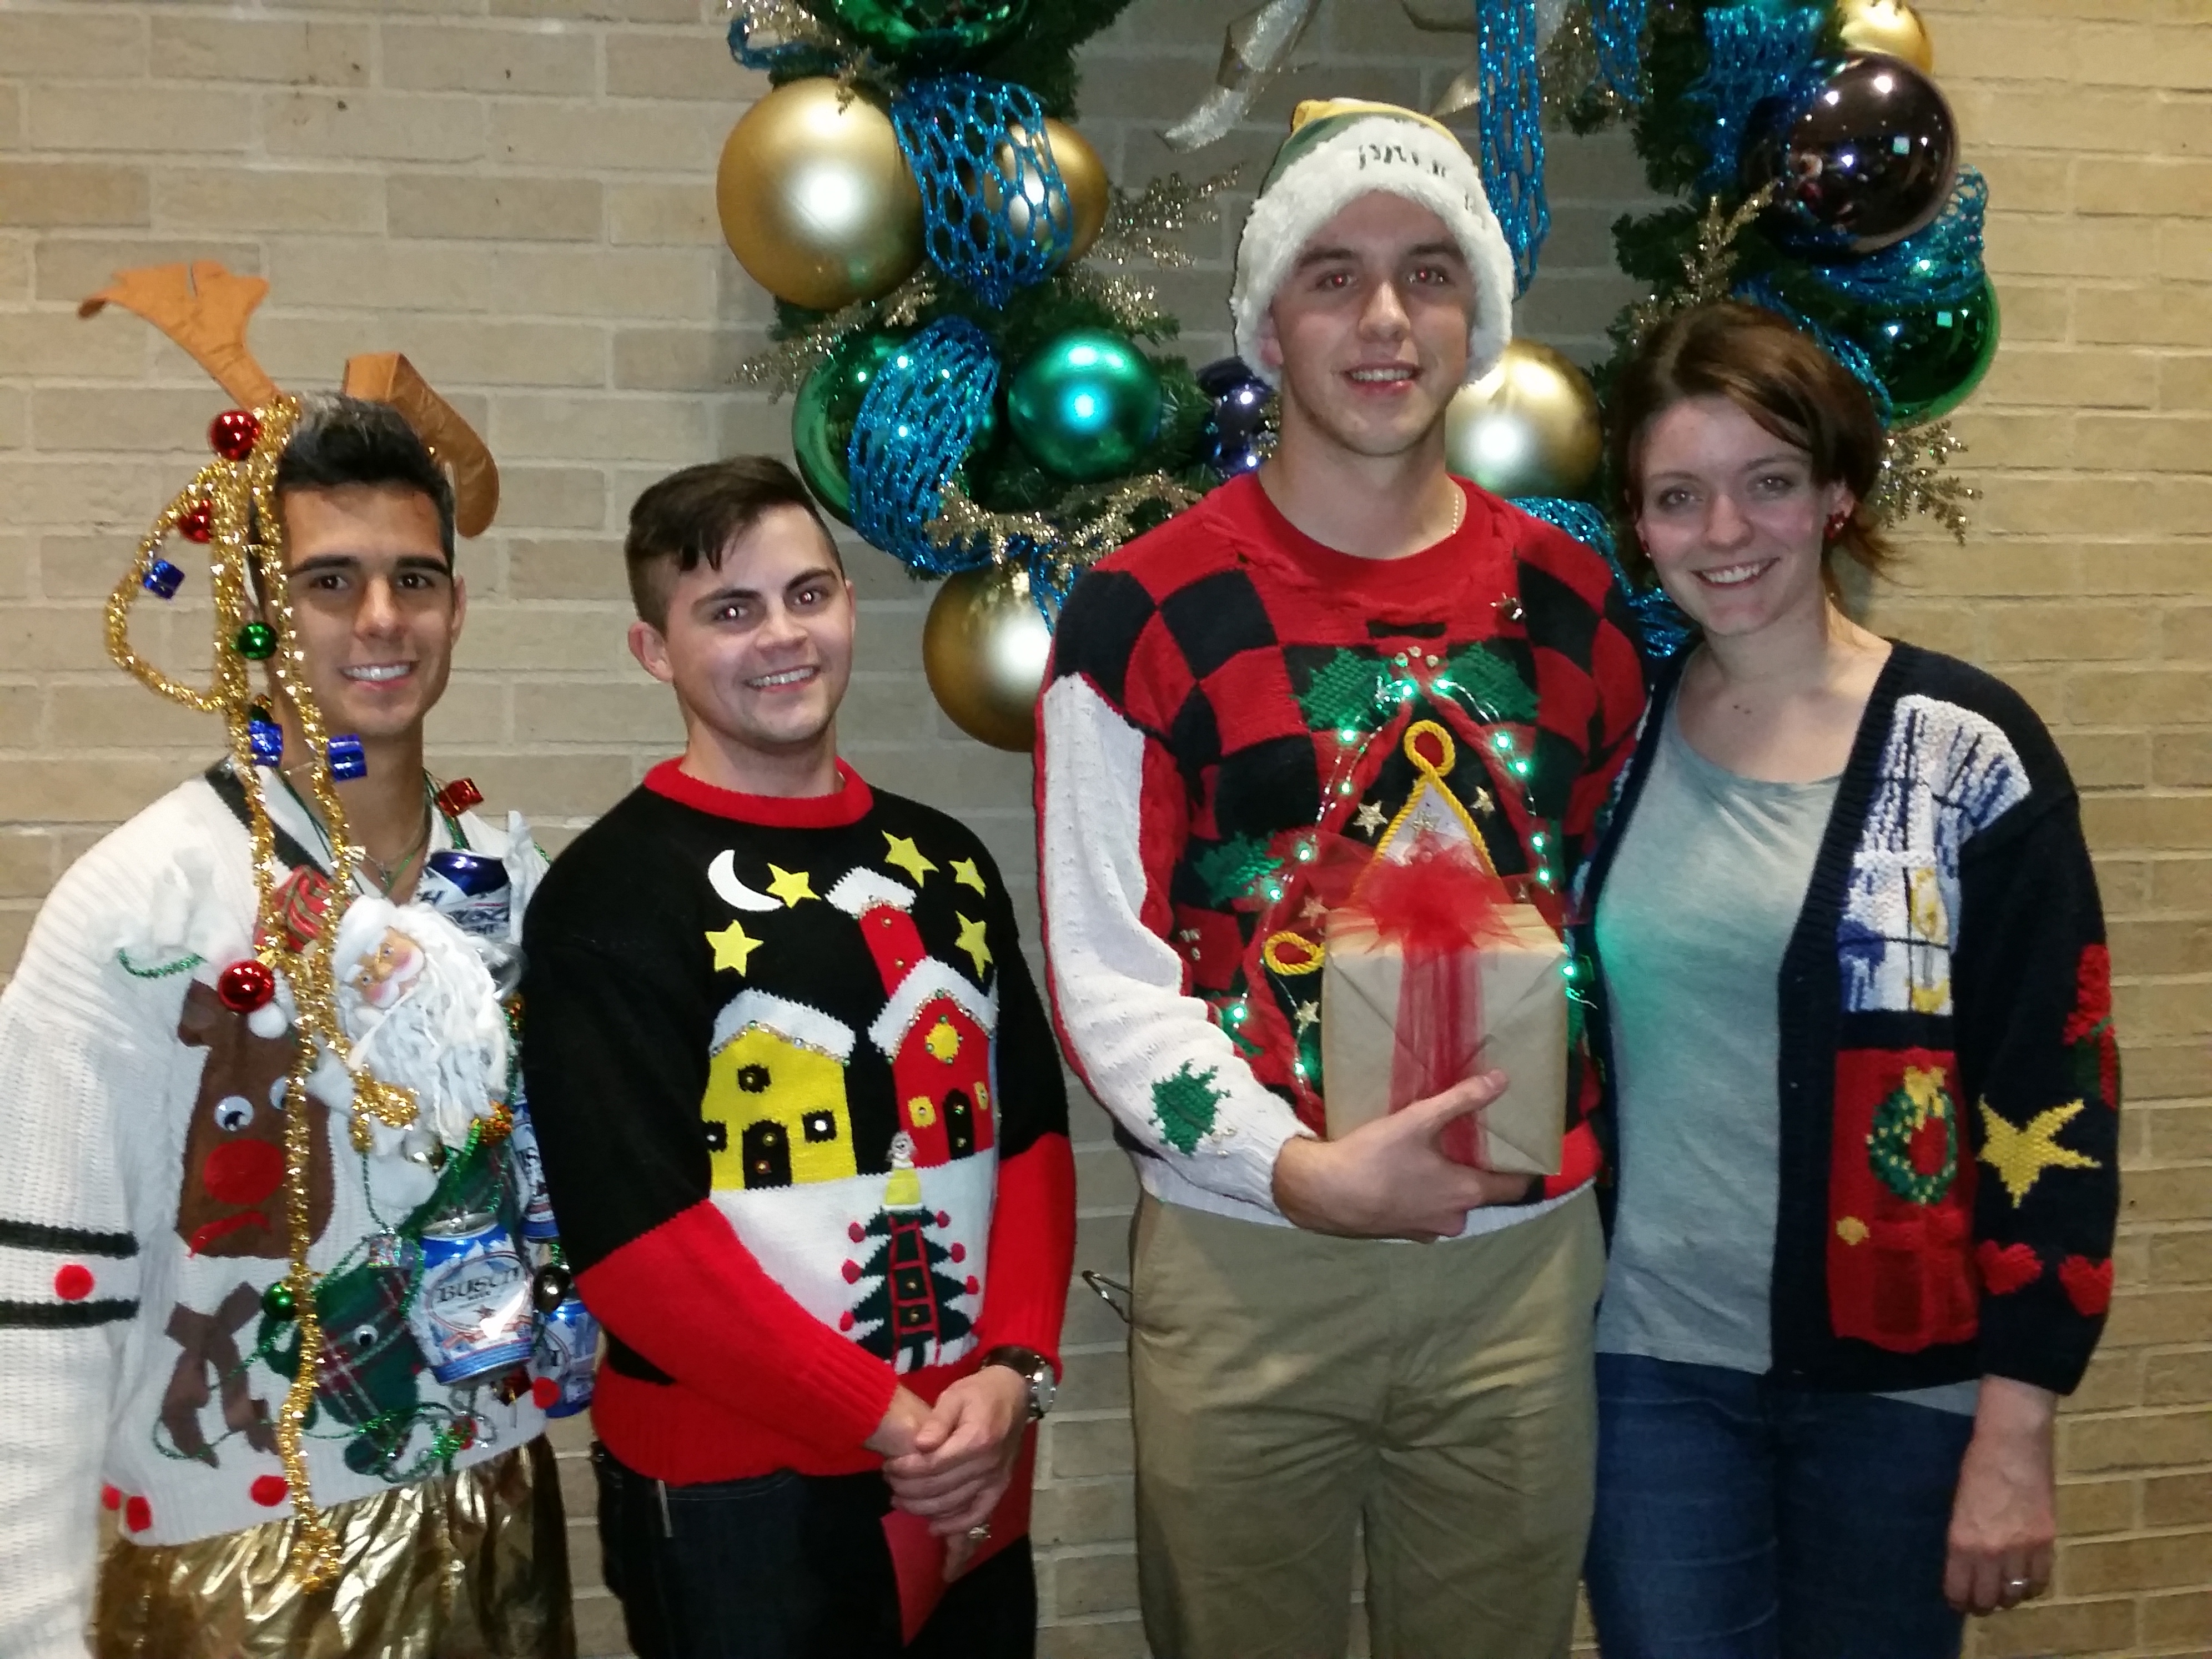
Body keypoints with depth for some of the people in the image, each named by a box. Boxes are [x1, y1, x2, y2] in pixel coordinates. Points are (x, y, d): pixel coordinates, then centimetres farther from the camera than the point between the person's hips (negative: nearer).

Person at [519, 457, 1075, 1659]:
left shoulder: (946, 862, 8)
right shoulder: (612, 895, -10)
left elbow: (1031, 1131, 8)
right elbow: (631, 1232, -16)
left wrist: (1013, 1369, -7)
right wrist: (883, 1418, -16)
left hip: (974, 1468, 6)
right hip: (737, 1490, -5)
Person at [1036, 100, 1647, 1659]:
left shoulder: (1572, 601, 6)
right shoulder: (1144, 611, -5)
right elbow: (1106, 971, -8)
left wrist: (1587, 1150, 6)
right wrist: (1300, 1169, -20)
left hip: (1524, 1255, 3)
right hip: (1241, 1258, -2)